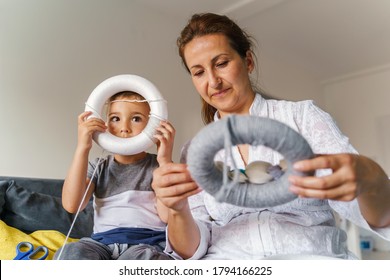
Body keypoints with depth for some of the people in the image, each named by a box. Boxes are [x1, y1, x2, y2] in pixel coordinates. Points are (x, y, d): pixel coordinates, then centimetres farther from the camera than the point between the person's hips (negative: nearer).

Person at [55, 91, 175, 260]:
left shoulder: (158, 165, 7)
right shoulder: (98, 168, 15)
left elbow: (168, 215, -8)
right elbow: (72, 205, -4)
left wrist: (165, 160, -14)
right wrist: (82, 148, -8)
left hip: (148, 244, -2)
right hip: (102, 243, 3)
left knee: (141, 257, -38)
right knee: (71, 253, -30)